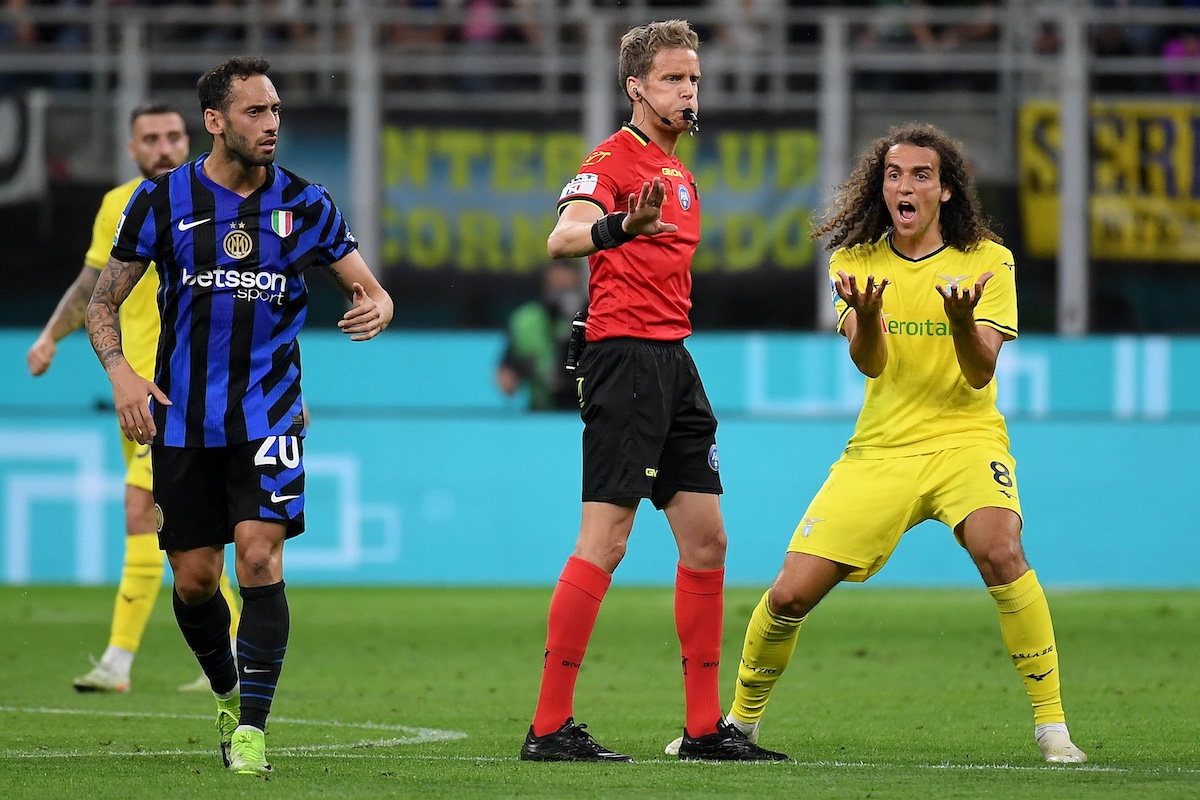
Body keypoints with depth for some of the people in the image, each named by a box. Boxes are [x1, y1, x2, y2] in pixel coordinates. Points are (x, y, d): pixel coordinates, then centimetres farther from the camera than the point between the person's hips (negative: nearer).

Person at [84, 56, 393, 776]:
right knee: (195, 577, 3)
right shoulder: (163, 200, -1)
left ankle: (250, 728, -13)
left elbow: (369, 288, 7)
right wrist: (121, 372, -12)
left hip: (269, 413, -1)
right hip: (182, 418, 1)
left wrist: (376, 307, -17)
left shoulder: (303, 204, 1)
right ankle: (228, 691, 31)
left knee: (259, 554, -17)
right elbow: (104, 302, 5)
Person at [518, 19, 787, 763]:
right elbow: (562, 238, -27)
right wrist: (617, 228, -47)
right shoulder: (614, 160, -8)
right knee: (603, 543, -11)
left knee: (706, 539, 8)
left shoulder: (679, 174, 20)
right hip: (626, 355, -9)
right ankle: (550, 726, -9)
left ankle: (706, 727, 13)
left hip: (673, 360, 9)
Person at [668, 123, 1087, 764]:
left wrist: (961, 319, -33)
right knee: (791, 593, -6)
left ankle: (1051, 725, -23)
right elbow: (870, 363, -11)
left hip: (966, 439, -2)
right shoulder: (856, 261, 3)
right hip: (881, 447, 2)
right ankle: (740, 721, 21)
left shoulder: (987, 260, -3)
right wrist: (866, 315, -33)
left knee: (999, 548, -33)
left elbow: (981, 372, -12)